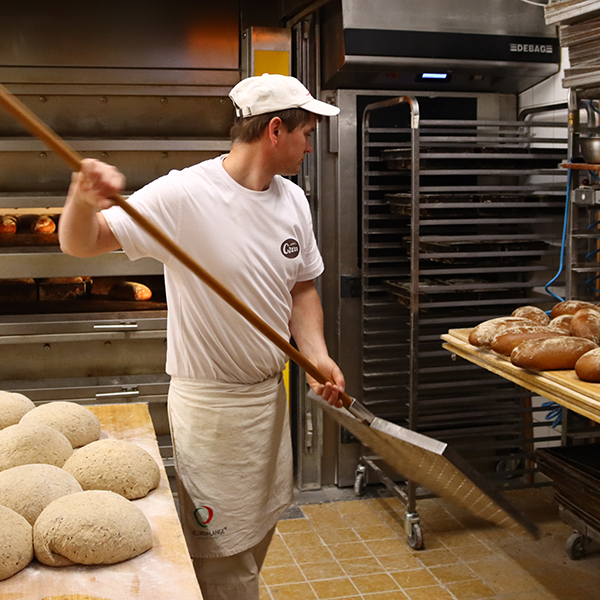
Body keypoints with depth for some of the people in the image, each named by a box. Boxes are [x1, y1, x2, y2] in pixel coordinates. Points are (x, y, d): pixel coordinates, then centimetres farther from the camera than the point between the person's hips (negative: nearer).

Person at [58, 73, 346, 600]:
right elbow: (81, 243, -19)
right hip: (210, 402, -7)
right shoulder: (183, 196, -19)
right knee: (224, 555, 3)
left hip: (271, 392, 7)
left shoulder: (293, 200, 3)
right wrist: (83, 199, -42)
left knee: (261, 526, 24)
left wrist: (316, 355, -3)